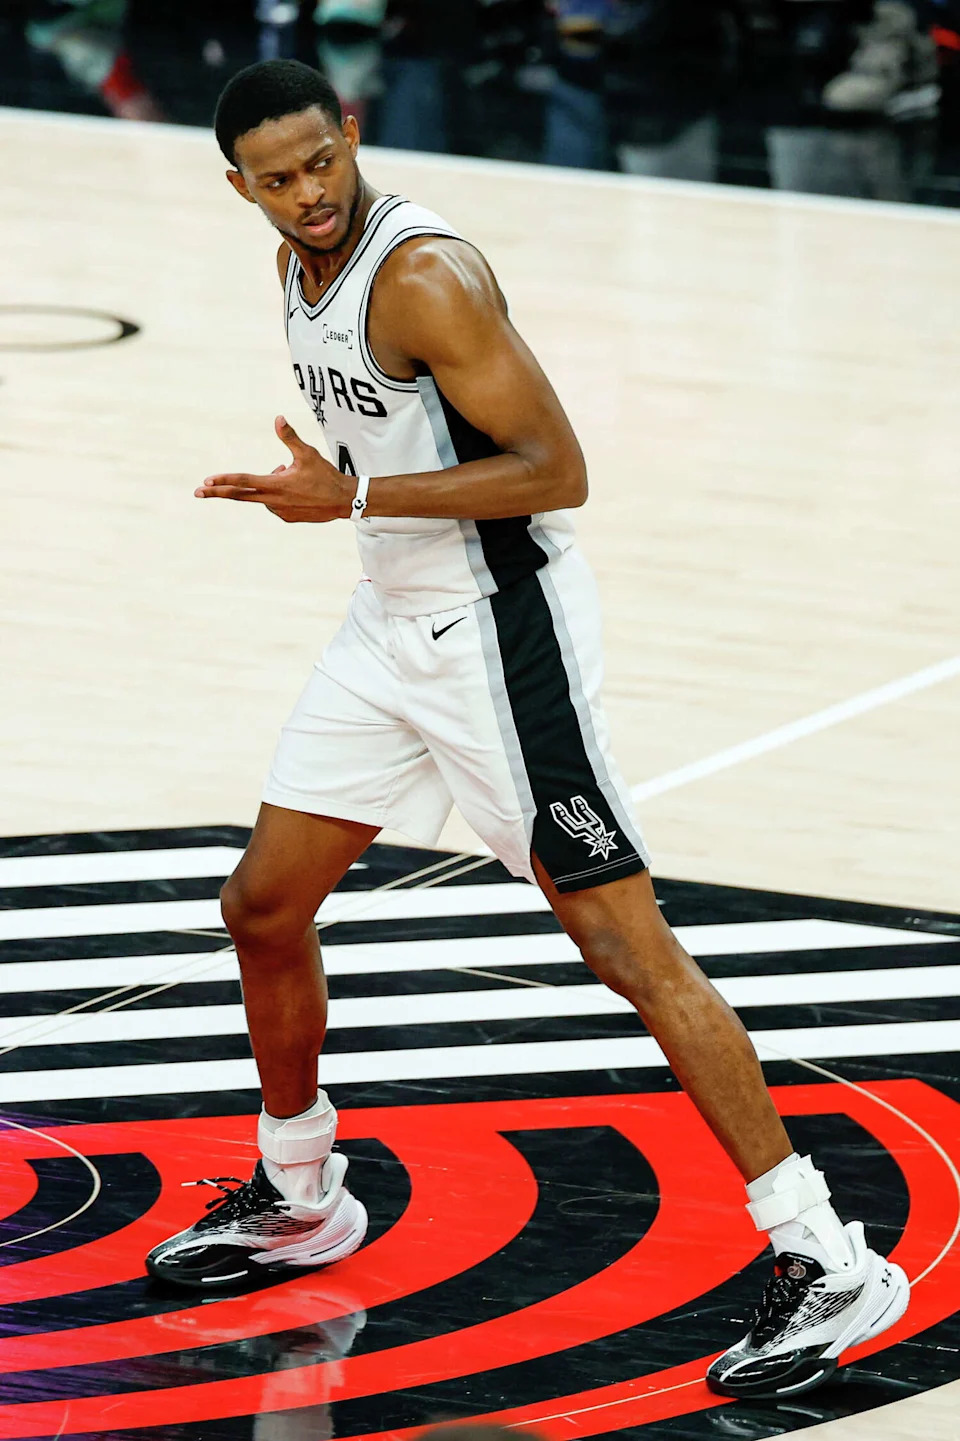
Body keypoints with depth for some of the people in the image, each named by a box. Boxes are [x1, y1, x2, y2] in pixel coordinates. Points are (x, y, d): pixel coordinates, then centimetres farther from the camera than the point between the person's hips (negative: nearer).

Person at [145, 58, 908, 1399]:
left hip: (497, 624, -9)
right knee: (264, 905, 14)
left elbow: (556, 469, -23)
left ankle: (828, 1264, -12)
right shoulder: (301, 262, 7)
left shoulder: (424, 275, -21)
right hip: (392, 624, 9)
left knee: (624, 940, -13)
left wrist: (357, 497, -24)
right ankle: (297, 1201, 37)